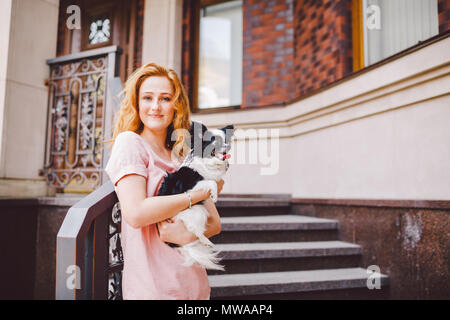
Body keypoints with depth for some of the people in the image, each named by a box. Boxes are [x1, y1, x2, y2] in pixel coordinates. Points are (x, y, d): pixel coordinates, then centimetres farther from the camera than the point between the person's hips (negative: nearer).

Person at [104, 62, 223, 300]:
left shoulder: (183, 157, 8)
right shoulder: (129, 142, -8)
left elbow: (215, 223, 4)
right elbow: (135, 213, -22)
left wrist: (191, 234, -17)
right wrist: (201, 193, -15)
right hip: (150, 286, -5)